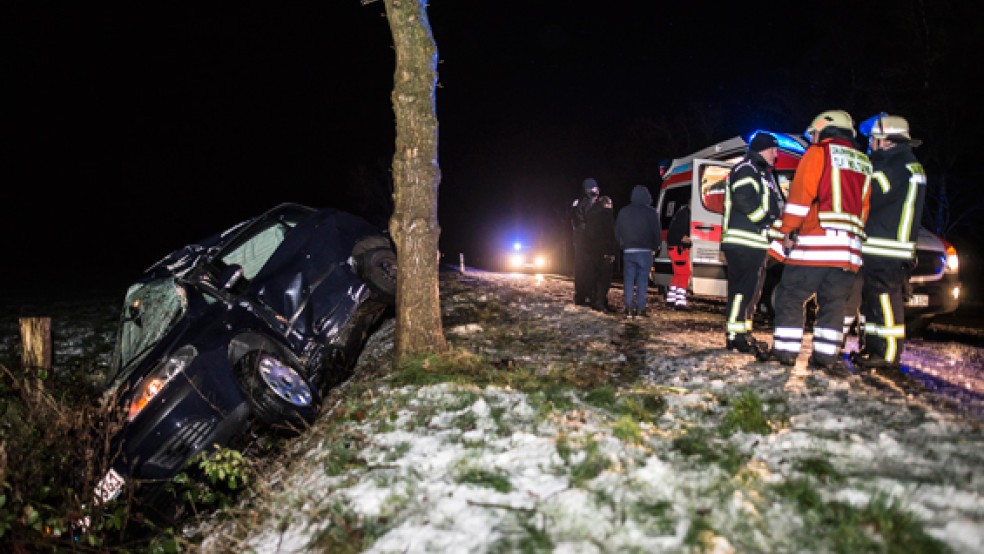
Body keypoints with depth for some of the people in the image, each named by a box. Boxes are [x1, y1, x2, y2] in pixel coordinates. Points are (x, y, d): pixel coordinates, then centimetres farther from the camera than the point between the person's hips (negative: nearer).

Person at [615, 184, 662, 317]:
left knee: (628, 280, 5)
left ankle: (629, 308, 4)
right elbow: (656, 233, -4)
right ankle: (640, 308, -2)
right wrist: (654, 248, 9)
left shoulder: (623, 212, 8)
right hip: (645, 251, -3)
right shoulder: (651, 212, -4)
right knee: (642, 280, 0)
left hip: (628, 251, 3)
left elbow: (617, 232, 11)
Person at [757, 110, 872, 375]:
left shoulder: (819, 152, 2)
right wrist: (854, 235, 17)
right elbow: (864, 208, 17)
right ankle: (826, 354, 7)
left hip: (815, 241, -6)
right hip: (848, 247, 6)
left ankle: (785, 349, 1)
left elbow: (800, 194, -8)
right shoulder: (863, 164, 22)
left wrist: (787, 230, -6)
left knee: (790, 296, 1)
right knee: (833, 303, 9)